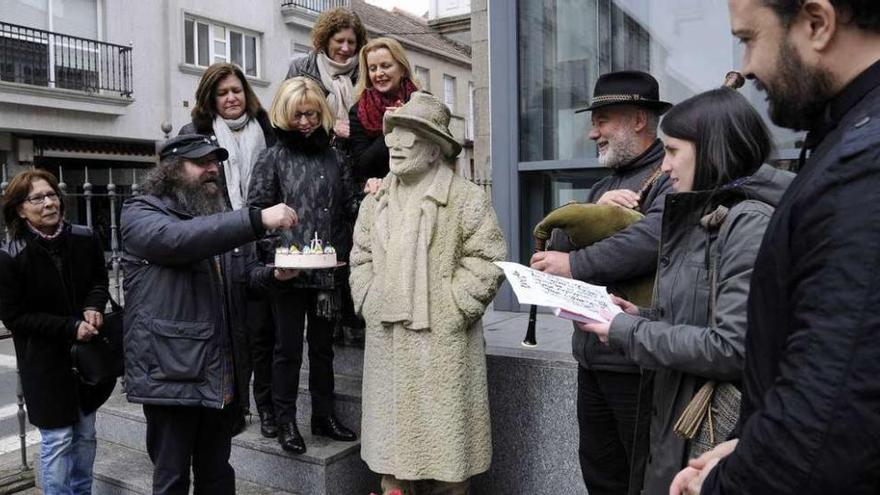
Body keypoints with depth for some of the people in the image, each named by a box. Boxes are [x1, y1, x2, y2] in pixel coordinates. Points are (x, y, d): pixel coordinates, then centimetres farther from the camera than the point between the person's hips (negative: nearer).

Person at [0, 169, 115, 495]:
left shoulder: (84, 239, -7)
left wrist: (94, 307, -12)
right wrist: (70, 327, -20)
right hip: (45, 361, -4)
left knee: (85, 432, 17)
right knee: (58, 439, 4)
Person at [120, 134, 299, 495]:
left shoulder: (222, 218, 17)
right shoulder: (141, 213, -6)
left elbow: (246, 276, 18)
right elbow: (180, 238, -28)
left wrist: (273, 274, -5)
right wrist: (258, 219, -36)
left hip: (223, 376, 6)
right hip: (172, 374, -6)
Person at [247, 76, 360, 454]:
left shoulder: (333, 157, 11)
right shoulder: (274, 157, 1)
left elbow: (350, 206, 13)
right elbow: (256, 210, -2)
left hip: (328, 268, 4)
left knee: (322, 345, 14)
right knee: (288, 347, 5)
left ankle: (323, 415, 27)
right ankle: (285, 421, 18)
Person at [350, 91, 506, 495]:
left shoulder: (467, 199, -7)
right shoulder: (375, 202, 13)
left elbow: (487, 261, -10)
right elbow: (361, 258, 18)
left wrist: (451, 308, -13)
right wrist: (369, 303, 6)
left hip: (442, 343, -5)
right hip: (387, 343, 6)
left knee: (444, 441, 5)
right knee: (392, 442, 14)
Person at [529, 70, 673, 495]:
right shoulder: (603, 187, 18)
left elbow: (653, 237, -31)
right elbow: (555, 245, 8)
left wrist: (576, 264, -24)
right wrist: (594, 209, -10)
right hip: (591, 355, 9)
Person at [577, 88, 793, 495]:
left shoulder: (750, 222, -18)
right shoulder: (699, 218, 10)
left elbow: (734, 350, -26)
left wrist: (629, 333, -17)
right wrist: (641, 318, -1)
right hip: (676, 418, 9)